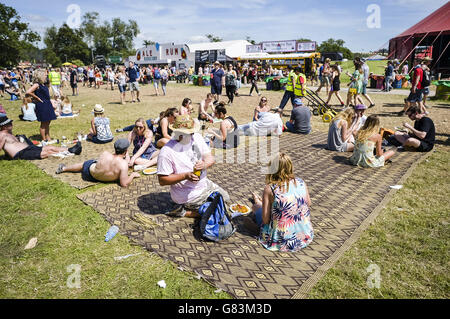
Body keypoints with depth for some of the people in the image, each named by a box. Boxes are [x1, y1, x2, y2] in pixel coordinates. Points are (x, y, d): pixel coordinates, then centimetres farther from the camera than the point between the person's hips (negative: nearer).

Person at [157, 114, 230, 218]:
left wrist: (205, 164, -27)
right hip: (187, 195, -8)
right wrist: (185, 176, -32)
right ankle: (183, 212, 0)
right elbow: (162, 180, -21)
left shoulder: (197, 137, -4)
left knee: (225, 197, 23)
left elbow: (211, 158, -2)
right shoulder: (166, 152, -24)